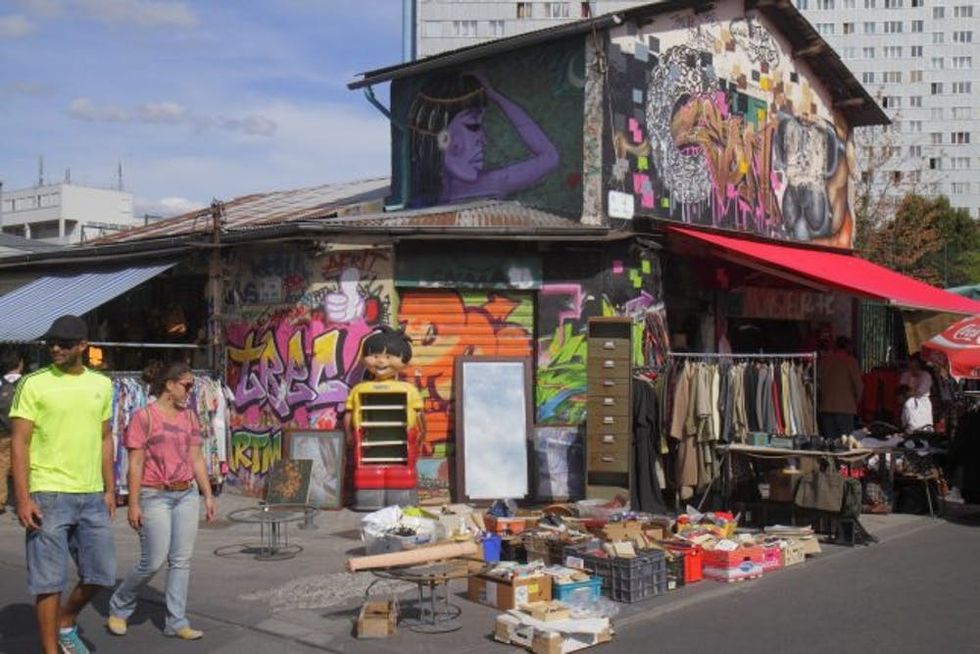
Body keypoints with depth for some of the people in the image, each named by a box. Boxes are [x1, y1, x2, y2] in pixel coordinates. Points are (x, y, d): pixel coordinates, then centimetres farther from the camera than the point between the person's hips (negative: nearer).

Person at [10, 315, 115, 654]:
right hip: (48, 495, -5)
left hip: (92, 496, 5)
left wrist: (110, 489, 13)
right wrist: (22, 498, -14)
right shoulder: (34, 384, -5)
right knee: (49, 580, 1)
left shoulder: (102, 384, 10)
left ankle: (65, 623, 35)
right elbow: (19, 443, -7)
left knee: (100, 574, 11)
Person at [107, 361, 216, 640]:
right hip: (155, 496, -6)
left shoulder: (189, 417, 10)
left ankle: (176, 622, 12)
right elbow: (135, 464, -9)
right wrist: (133, 504, -12)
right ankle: (119, 607, 22)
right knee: (153, 562, -2)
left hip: (186, 495, 6)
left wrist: (208, 495, 9)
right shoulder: (144, 417, -7)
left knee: (181, 560, 5)